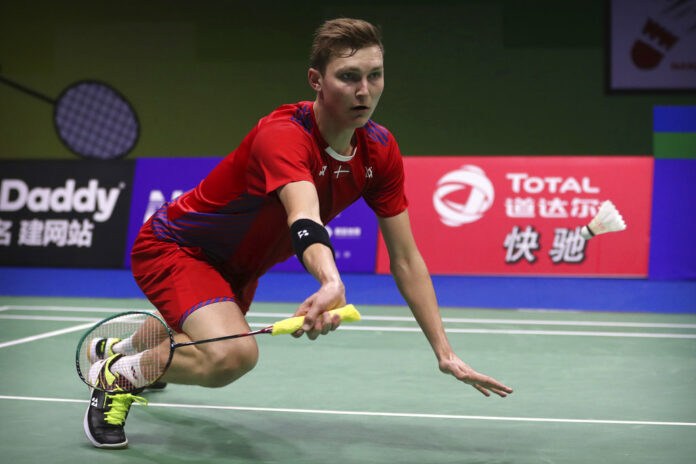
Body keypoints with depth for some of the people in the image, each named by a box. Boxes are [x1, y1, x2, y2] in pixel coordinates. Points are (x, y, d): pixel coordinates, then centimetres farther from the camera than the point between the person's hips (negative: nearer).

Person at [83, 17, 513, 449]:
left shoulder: (381, 151, -14)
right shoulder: (283, 136, -36)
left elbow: (406, 259, -9)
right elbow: (304, 218, -56)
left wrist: (445, 352, -14)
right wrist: (332, 283, -76)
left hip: (236, 266, 8)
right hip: (174, 246, -8)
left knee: (217, 341, 33)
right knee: (231, 354, -34)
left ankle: (117, 345, 65)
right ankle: (117, 371, -5)